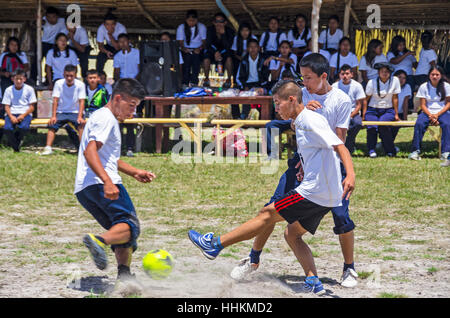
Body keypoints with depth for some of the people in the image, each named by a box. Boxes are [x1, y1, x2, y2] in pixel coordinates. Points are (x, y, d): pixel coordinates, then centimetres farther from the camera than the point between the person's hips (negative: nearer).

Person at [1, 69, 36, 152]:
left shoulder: (29, 89, 3)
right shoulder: (9, 90, 6)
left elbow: (32, 107, 1)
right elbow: (7, 106, 4)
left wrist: (23, 115, -15)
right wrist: (11, 116, -16)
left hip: (25, 114, -1)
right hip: (12, 114, 1)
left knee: (24, 127, -34)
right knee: (7, 128, -30)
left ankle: (17, 140, 0)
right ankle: (16, 148, -6)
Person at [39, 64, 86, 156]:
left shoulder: (80, 85, -6)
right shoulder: (59, 83, -4)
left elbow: (81, 102, -10)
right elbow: (55, 100, -7)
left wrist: (80, 117, -24)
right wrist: (53, 116, -17)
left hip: (75, 113, -1)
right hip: (61, 112, 1)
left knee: (81, 124, -31)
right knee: (52, 124, -25)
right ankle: (48, 148, -23)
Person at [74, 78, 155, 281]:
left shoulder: (108, 119, 29)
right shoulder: (106, 118, -4)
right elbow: (90, 152, -18)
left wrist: (135, 172, 30)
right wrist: (107, 182, -30)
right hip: (100, 184, -10)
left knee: (121, 231, 12)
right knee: (130, 226, -19)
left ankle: (124, 276, -1)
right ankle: (99, 241, -44)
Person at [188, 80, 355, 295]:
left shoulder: (311, 120, -13)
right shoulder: (300, 123, 17)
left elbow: (339, 146, -21)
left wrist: (350, 175, -33)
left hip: (314, 192, -10)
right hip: (325, 197, 10)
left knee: (268, 214, -4)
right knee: (292, 235, 14)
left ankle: (215, 244, 1)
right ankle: (313, 283, 2)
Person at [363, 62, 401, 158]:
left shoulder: (394, 80, -2)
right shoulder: (372, 82, -2)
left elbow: (395, 98, 2)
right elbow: (366, 99, 2)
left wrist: (396, 114, 4)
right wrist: (364, 114, -6)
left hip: (388, 110, -1)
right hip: (373, 110, 1)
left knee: (383, 124, -31)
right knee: (372, 126, -28)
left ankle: (390, 151, -15)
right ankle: (371, 150, -8)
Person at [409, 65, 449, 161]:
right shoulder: (424, 87, 3)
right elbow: (423, 105, 2)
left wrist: (437, 115, -12)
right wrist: (430, 116, -15)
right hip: (427, 112, 1)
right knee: (419, 124, -30)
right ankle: (415, 151, -26)